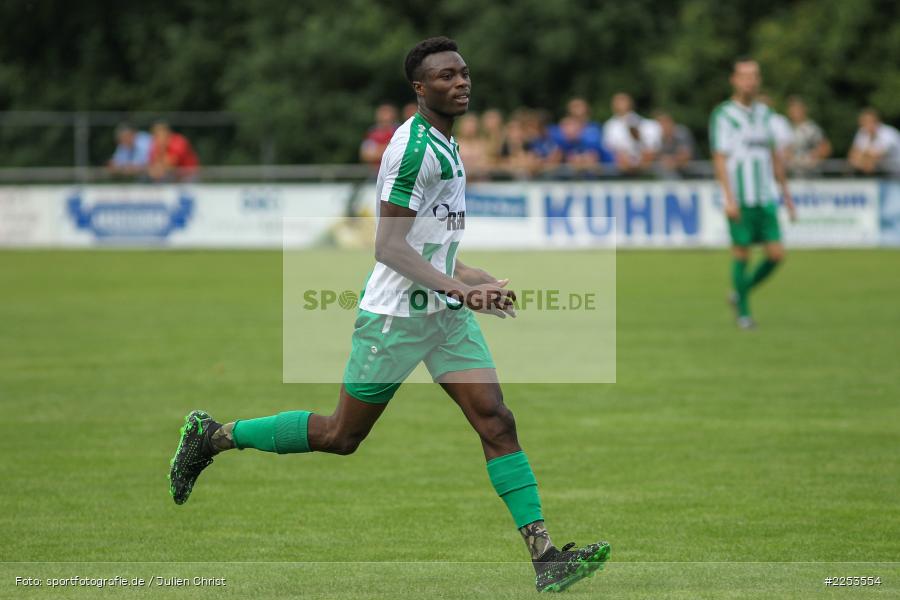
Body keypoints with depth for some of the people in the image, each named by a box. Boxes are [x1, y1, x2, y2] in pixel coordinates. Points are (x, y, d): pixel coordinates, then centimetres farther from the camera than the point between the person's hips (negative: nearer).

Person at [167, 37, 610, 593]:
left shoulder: (446, 144, 14)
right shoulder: (414, 146, -18)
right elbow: (389, 246, -22)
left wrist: (475, 279, 21)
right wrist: (458, 287, -30)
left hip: (446, 314, 8)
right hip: (397, 315, -8)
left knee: (497, 422, -5)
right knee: (342, 435, 4)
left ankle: (545, 555, -11)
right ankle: (213, 436, 21)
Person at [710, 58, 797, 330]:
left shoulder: (764, 113, 13)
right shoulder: (723, 115, -5)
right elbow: (719, 159, -9)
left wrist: (786, 194, 18)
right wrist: (729, 198, -18)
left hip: (766, 198, 5)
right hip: (739, 201, -5)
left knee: (776, 254, -2)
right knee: (741, 254, -1)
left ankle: (741, 292, 19)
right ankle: (743, 311, 12)